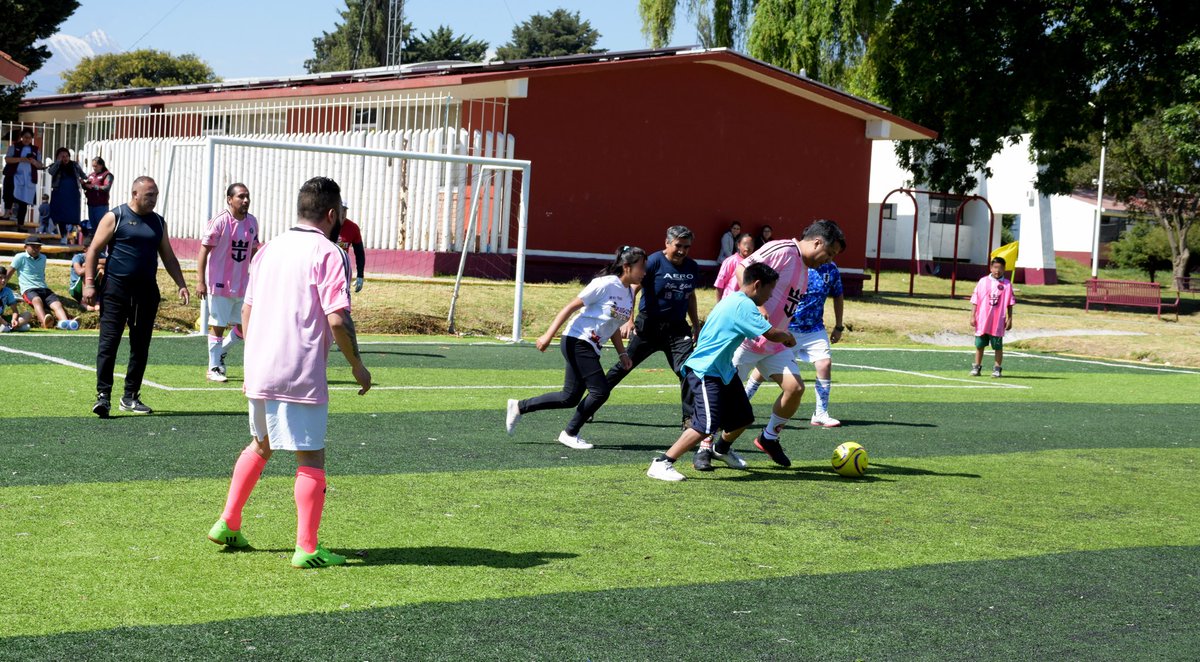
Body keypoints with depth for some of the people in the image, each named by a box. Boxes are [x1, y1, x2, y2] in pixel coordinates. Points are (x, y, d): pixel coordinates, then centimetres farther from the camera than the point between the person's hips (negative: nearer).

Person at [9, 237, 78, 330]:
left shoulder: (43, 258, 22)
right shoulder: (20, 257, 5)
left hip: (44, 289, 6)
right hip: (29, 290, -6)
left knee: (57, 304, -25)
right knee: (37, 300, -40)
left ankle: (65, 322, -55)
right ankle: (44, 322, -69)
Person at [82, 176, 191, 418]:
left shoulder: (158, 222, 14)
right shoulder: (115, 217, 0)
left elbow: (168, 257, 20)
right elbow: (94, 250, -2)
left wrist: (181, 285, 9)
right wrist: (89, 283, -11)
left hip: (147, 290, 5)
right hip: (116, 289, -5)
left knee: (141, 346, 7)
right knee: (109, 342, -9)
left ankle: (131, 396, 16)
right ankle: (103, 395, -9)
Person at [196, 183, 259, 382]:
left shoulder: (252, 222, 6)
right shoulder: (219, 222, -12)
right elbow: (204, 250, -11)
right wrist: (200, 281, -15)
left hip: (243, 285, 6)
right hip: (220, 284, -6)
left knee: (244, 326, 8)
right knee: (218, 326, 1)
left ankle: (220, 352, 30)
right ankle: (213, 368, 11)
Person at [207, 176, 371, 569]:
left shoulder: (269, 249, 13)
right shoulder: (328, 254, -9)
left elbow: (246, 310, 17)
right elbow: (337, 319, -17)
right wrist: (357, 365, -5)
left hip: (258, 371, 7)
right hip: (301, 375, -7)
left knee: (261, 445, 25)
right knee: (311, 458, 0)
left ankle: (228, 525, 27)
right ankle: (307, 549, -1)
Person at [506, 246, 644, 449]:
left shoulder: (629, 292, 10)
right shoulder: (605, 284, -15)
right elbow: (571, 306, -14)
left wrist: (622, 353, 17)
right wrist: (549, 335, -19)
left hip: (591, 348, 9)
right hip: (577, 341, -9)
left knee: (571, 398, 9)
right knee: (600, 391, -13)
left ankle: (518, 407, 22)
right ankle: (570, 434, 4)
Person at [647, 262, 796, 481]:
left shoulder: (733, 300, 12)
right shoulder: (744, 305, -20)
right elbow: (771, 334, -21)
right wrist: (788, 337, 0)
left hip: (724, 371, 11)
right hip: (705, 372, -11)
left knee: (744, 417, 19)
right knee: (707, 425, -21)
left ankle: (722, 449, 49)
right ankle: (661, 464, -17)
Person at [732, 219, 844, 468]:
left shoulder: (805, 270, 15)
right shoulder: (782, 251, -14)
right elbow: (744, 269, -21)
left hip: (774, 344, 8)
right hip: (747, 337, -8)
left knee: (795, 387, -5)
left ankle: (769, 438, 14)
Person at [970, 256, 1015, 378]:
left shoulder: (1007, 284, 1)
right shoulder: (983, 281, 3)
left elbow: (1009, 304, 4)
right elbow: (975, 300, 5)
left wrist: (1009, 319, 0)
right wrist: (973, 316, 0)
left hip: (998, 322, -1)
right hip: (982, 321, 1)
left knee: (998, 346, 3)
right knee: (979, 345, 8)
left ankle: (997, 368, 12)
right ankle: (976, 367, 18)